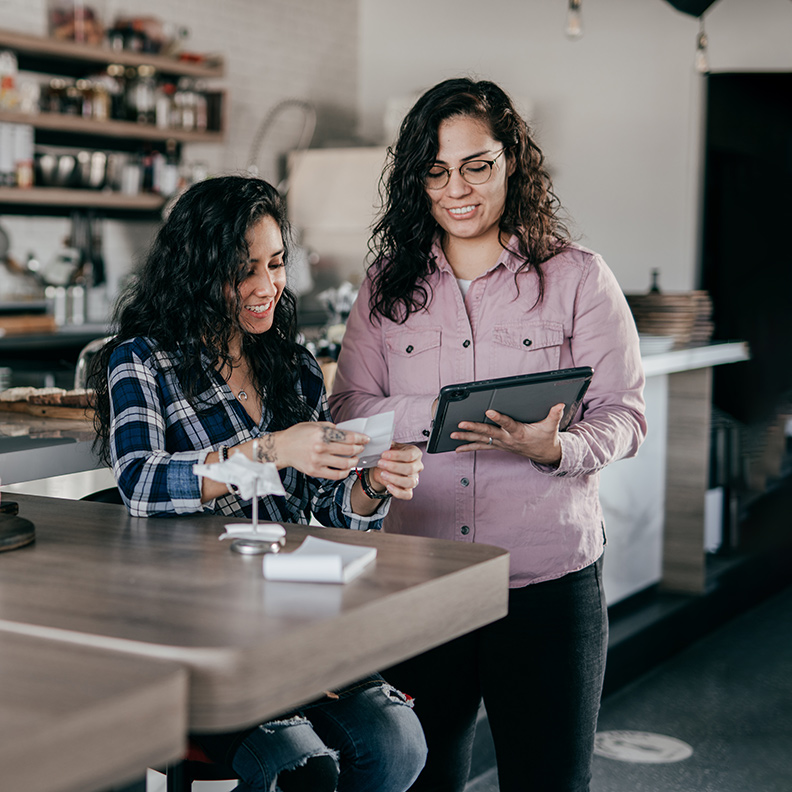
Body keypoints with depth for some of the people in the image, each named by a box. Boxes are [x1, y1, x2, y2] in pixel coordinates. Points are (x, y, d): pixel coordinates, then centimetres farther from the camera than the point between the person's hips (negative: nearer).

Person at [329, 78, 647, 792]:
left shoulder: (577, 276, 1)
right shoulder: (388, 283, 9)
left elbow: (624, 413, -2)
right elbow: (349, 408, 4)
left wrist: (555, 448, -23)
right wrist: (431, 418, -16)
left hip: (549, 578, -2)